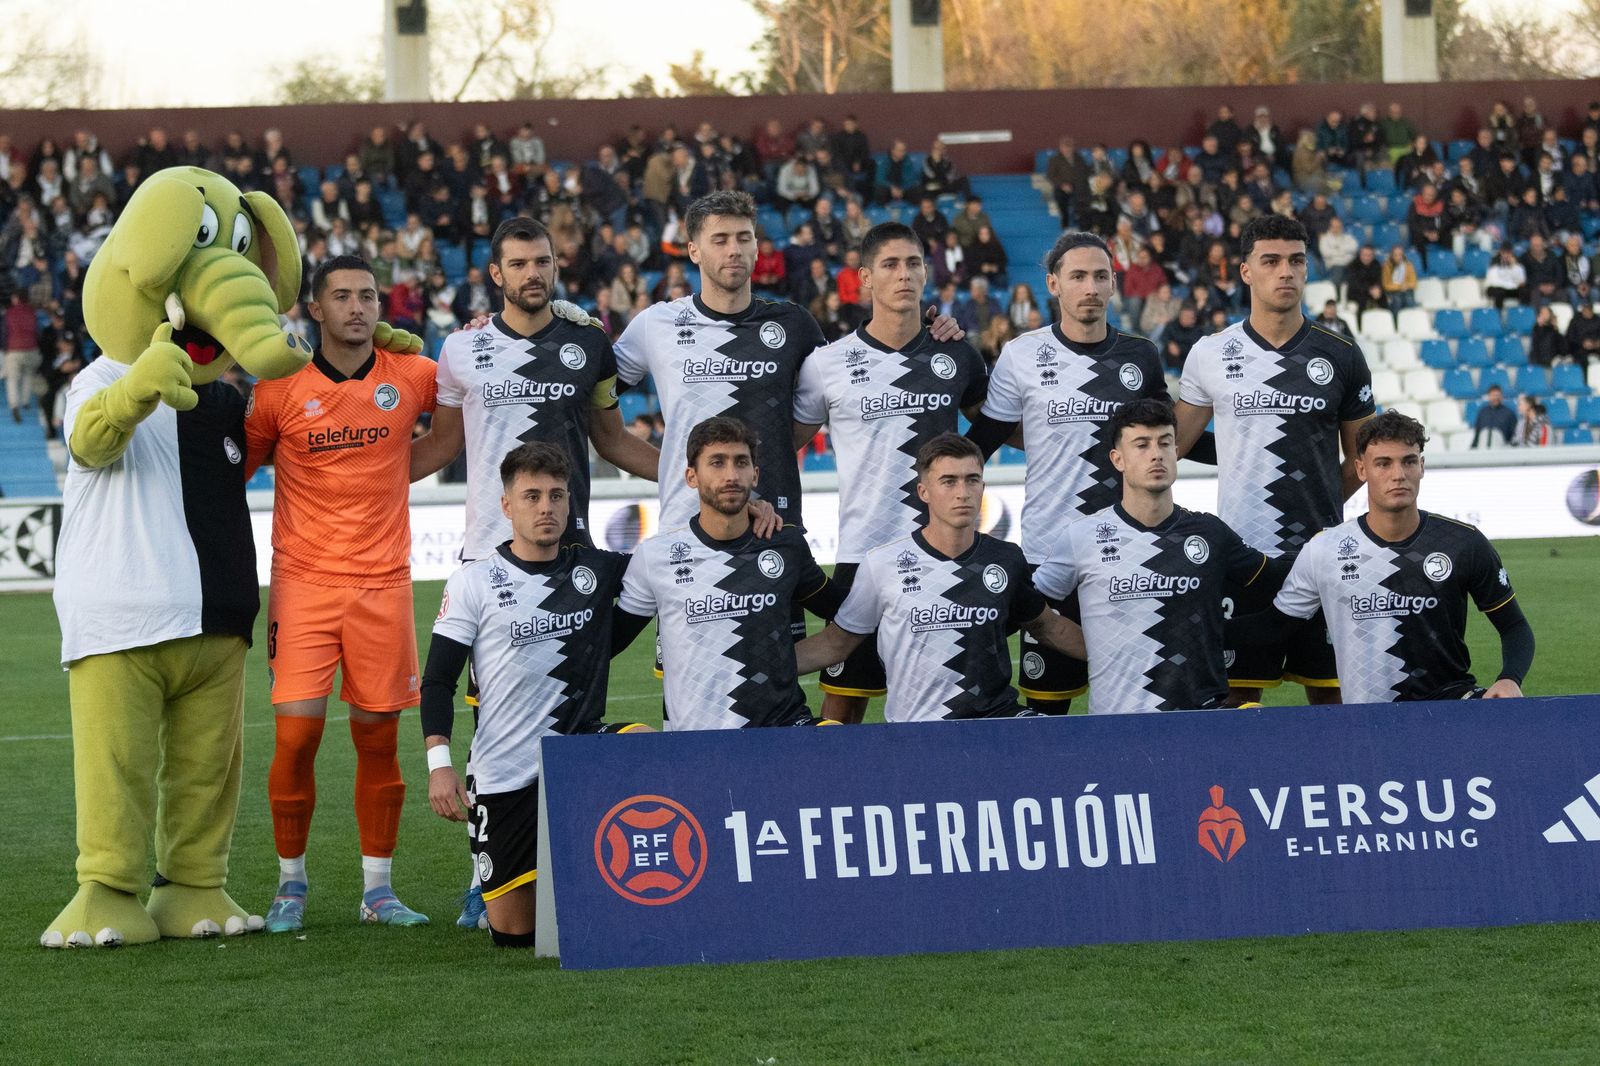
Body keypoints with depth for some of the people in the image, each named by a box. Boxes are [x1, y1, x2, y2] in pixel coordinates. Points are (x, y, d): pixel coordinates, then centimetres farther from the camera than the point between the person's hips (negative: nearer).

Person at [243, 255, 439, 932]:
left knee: (378, 737, 3)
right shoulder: (281, 390, 0)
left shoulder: (409, 379, 4)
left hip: (383, 583, 2)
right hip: (303, 581, -2)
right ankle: (290, 885, 7)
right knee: (296, 732, -8)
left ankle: (377, 888, 14)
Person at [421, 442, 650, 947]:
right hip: (503, 775, -2)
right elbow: (438, 681, -3)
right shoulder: (474, 583, -3)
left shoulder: (597, 569, 5)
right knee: (513, 932, -1)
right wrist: (439, 763, -15)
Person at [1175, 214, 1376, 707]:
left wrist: (1317, 503, 4)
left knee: (1330, 694, 3)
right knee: (1240, 692, 1)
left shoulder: (1341, 357, 5)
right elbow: (1172, 444, 13)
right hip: (1241, 552, 0)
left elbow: (1361, 460, 12)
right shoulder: (1211, 355, 4)